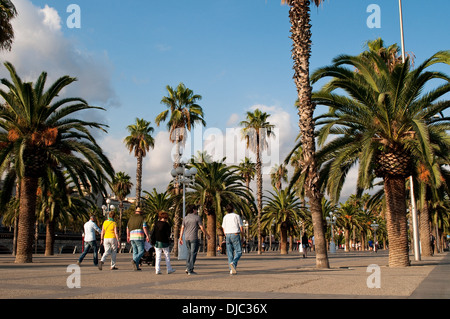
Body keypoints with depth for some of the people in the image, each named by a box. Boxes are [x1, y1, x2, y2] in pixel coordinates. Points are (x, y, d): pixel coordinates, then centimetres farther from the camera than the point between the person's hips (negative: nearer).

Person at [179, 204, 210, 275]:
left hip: (186, 238, 5)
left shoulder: (185, 218, 8)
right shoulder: (197, 217, -5)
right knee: (193, 254, -1)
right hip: (194, 238, -5)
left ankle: (187, 268, 9)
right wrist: (207, 235, 7)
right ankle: (190, 270, -3)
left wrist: (180, 238, 9)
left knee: (189, 253, 17)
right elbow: (202, 228, -5)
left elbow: (182, 228, 6)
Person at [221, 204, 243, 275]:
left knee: (230, 253, 6)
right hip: (235, 235, -4)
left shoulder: (225, 217, 9)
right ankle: (233, 263, -25)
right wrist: (242, 232, 17)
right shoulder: (237, 216, -2)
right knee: (238, 252, 1)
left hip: (228, 235, 4)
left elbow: (224, 229, 11)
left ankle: (232, 270, 1)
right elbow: (241, 228, -2)